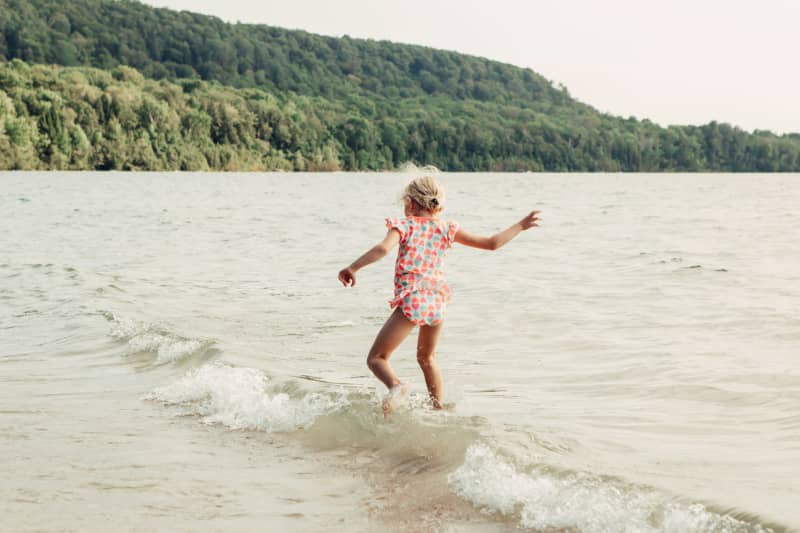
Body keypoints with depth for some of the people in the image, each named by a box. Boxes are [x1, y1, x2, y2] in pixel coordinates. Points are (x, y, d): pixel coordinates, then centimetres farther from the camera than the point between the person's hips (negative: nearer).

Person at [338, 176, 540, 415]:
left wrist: (352, 267, -21)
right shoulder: (446, 228, 11)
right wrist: (520, 226, 22)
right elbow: (491, 243, 10)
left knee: (376, 357, 0)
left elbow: (383, 248, -20)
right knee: (426, 357, 29)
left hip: (411, 300, -5)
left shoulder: (404, 225, 1)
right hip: (437, 302, 5)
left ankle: (396, 386, -30)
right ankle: (439, 408, 32)